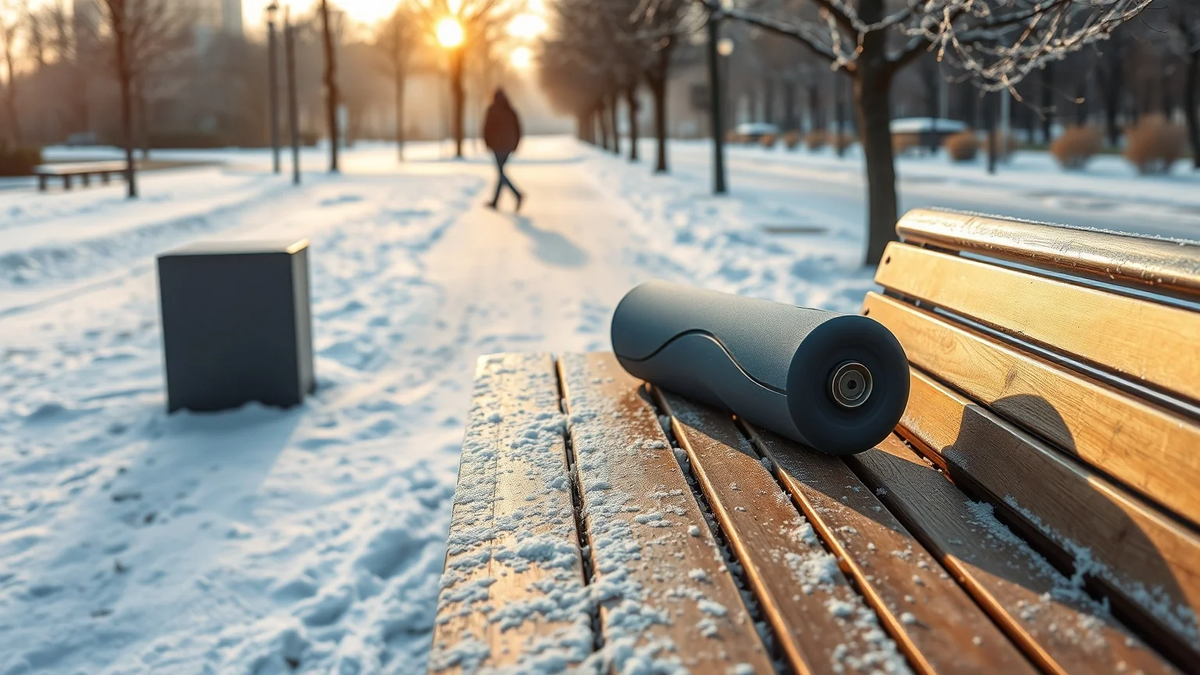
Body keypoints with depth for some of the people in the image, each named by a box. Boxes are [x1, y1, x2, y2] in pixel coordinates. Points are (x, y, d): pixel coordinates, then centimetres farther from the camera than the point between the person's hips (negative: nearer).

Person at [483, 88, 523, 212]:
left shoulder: (492, 110, -6)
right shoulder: (511, 111, 8)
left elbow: (487, 126, -8)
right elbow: (518, 129, 6)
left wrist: (487, 142, 4)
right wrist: (515, 145, 12)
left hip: (497, 145, -6)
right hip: (508, 145, 6)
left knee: (500, 172, -5)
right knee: (500, 171, 14)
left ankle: (517, 194, -23)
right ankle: (495, 201, 19)